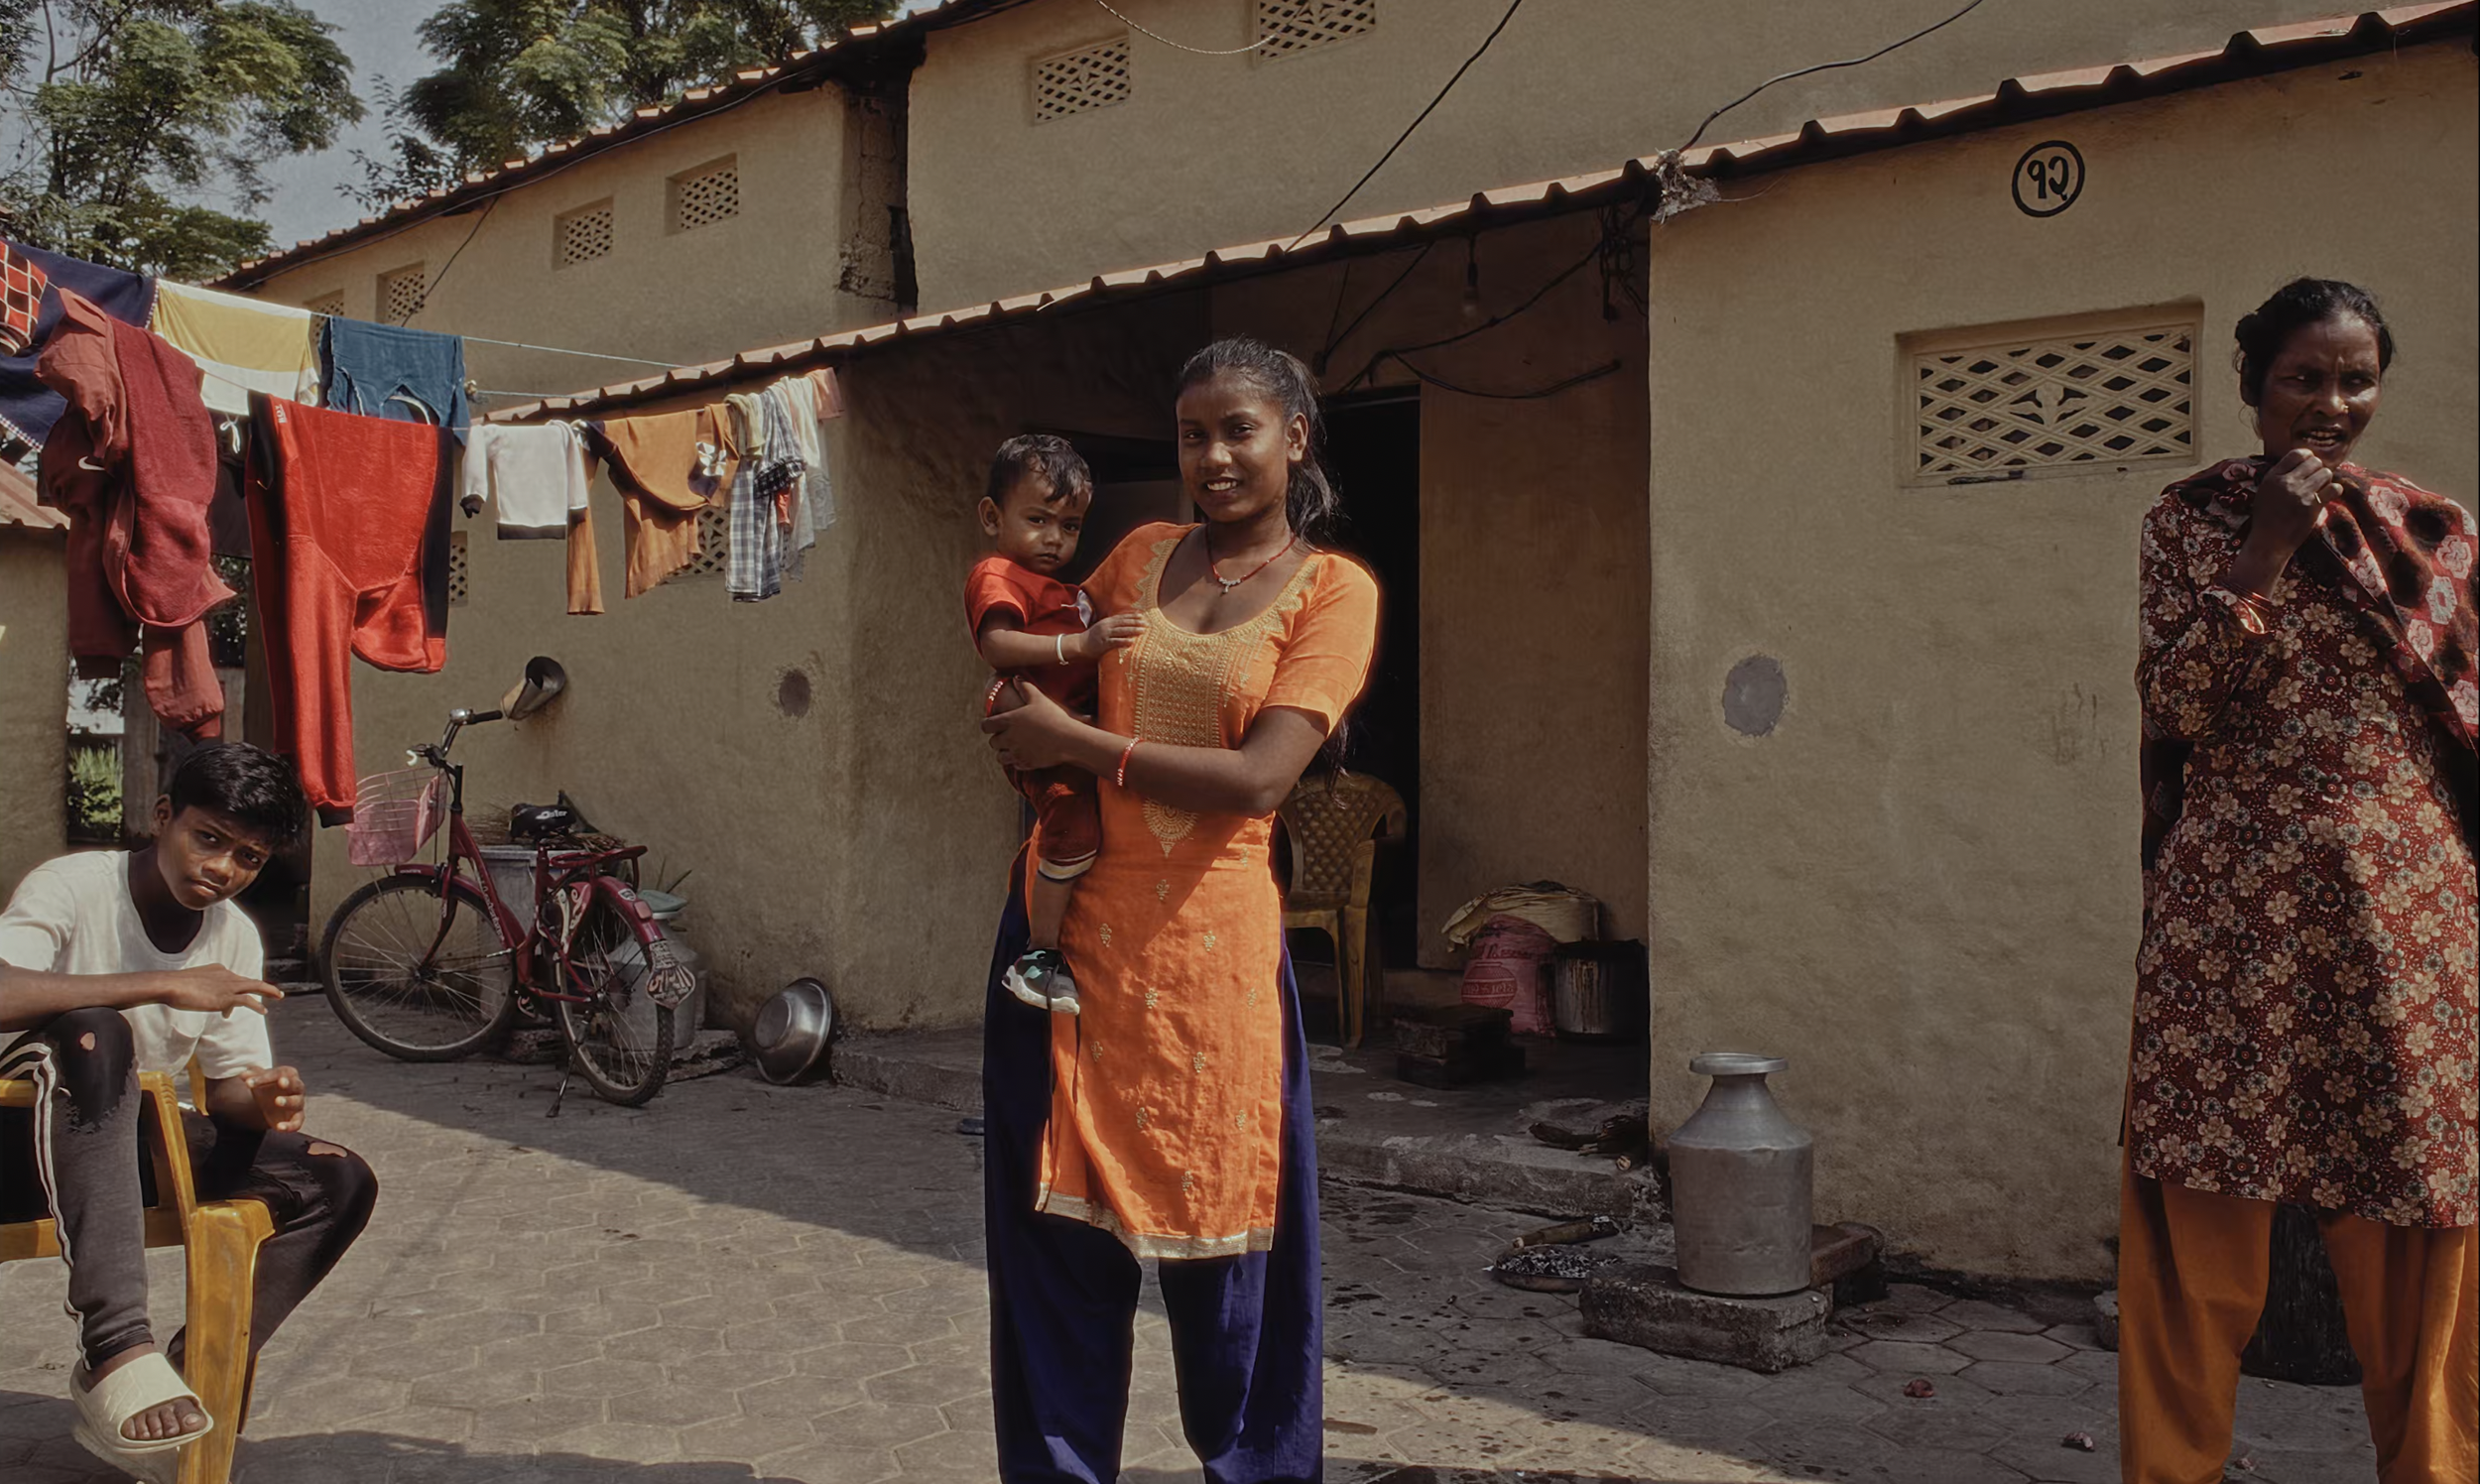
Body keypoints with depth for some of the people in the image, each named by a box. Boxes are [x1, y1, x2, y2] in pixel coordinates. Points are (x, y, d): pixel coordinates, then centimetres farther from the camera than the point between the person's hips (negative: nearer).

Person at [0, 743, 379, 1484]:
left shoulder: (235, 937, 0)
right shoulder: (73, 887, -18)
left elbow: (224, 1085, 3)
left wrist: (264, 1098, -20)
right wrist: (165, 986, -37)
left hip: (124, 1138, 6)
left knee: (339, 1184, -11)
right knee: (95, 1033, -38)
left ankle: (190, 1386, -11)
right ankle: (116, 1345, -45)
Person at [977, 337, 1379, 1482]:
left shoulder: (1334, 589, -2)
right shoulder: (1141, 554, 10)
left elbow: (1260, 778, -14)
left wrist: (1076, 743, -13)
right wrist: (1020, 702, 2)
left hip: (1207, 934, -3)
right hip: (1074, 915, 4)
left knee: (1221, 1231, 7)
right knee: (1057, 1220, 9)